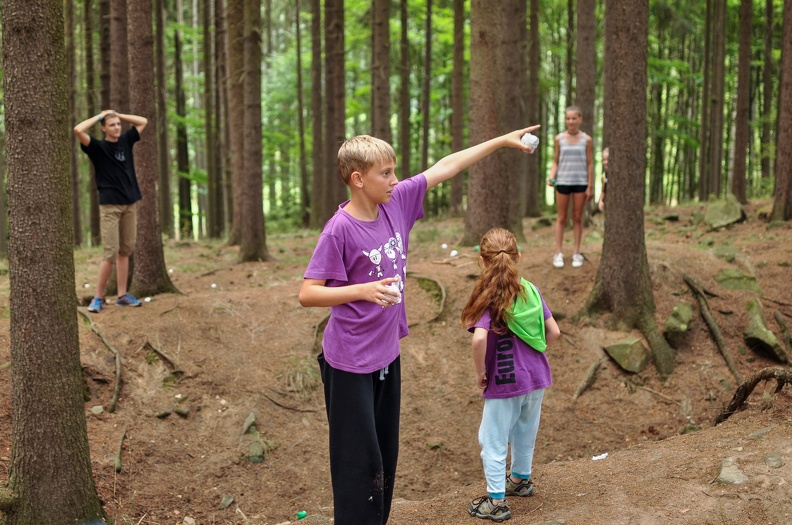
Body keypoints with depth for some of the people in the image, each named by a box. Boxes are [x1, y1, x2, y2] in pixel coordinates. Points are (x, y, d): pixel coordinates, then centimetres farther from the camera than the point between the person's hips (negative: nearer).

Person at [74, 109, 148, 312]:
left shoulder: (126, 140, 11)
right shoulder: (98, 147, -3)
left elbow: (143, 121, 21)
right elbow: (78, 130, -19)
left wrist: (117, 114, 11)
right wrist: (100, 115, -6)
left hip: (130, 203, 5)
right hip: (110, 205, -5)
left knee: (125, 251, 7)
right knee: (110, 252, -9)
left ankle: (122, 295, 12)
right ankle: (98, 297, 0)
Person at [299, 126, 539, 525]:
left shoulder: (396, 201, -2)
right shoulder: (340, 229, -20)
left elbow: (444, 168, 7)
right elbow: (307, 294, -21)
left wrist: (502, 141, 9)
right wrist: (364, 290, -33)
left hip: (387, 354, 7)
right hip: (350, 363, -7)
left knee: (386, 454, 17)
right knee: (359, 462, 1)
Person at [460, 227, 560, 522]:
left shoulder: (487, 298, -16)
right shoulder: (530, 291, -1)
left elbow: (479, 338, -31)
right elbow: (554, 332, 1)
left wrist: (480, 372, -16)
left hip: (505, 382, -6)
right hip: (537, 376, 6)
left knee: (493, 440, 9)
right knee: (525, 432, 25)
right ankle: (520, 479, 46)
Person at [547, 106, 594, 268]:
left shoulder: (586, 140, 0)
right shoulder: (559, 139, 2)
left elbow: (590, 164, 2)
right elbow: (555, 162, 5)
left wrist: (590, 186, -1)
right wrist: (551, 176, -13)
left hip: (580, 182, 0)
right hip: (563, 182, 0)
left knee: (577, 218, 6)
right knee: (562, 218, 4)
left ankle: (577, 253, 12)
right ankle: (558, 253, 7)